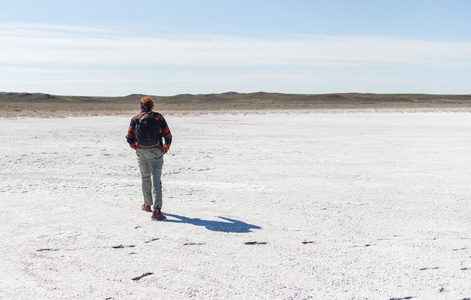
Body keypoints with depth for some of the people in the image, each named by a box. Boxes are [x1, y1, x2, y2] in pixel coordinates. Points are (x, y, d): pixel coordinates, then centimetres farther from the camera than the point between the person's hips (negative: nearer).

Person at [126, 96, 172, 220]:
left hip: (141, 152, 1)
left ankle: (147, 205, 31)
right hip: (156, 152, -1)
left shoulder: (135, 119, 2)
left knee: (145, 178, 19)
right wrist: (165, 149, 19)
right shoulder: (159, 117, 2)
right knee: (156, 180, -5)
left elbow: (129, 137, 0)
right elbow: (168, 136, 4)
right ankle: (156, 210, -15)